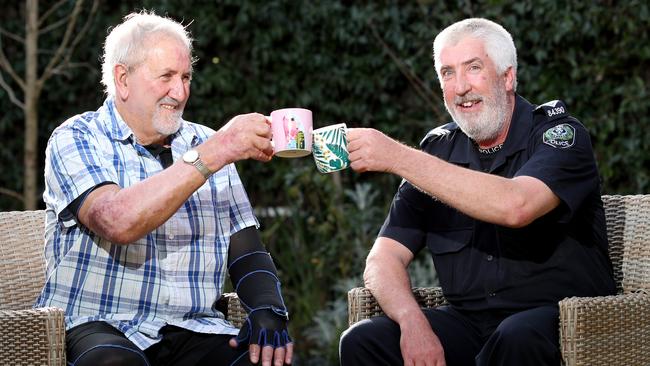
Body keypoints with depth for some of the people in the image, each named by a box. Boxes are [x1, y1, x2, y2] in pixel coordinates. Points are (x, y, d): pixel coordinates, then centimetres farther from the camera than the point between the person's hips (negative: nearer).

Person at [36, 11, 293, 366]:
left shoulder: (204, 142, 15)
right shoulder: (76, 139, -2)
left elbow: (246, 248, 13)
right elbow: (118, 222, -22)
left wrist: (267, 311, -8)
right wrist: (212, 155, -24)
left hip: (195, 331, 4)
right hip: (98, 326, -4)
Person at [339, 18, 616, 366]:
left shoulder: (558, 132, -6)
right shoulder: (438, 149, 8)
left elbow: (516, 207, -28)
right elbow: (384, 260, 4)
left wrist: (398, 158, -28)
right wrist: (412, 322, -18)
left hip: (562, 319, -4)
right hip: (469, 321, 4)